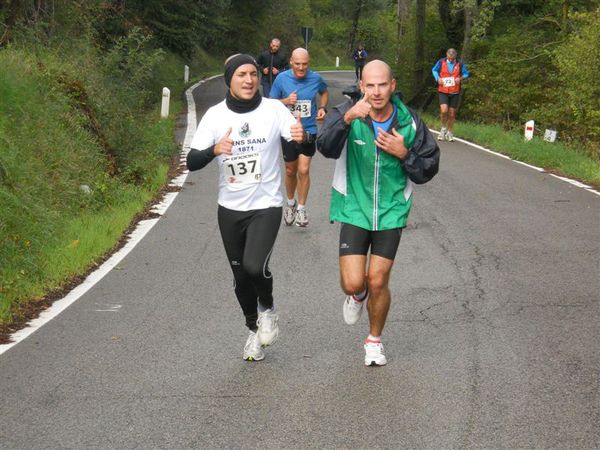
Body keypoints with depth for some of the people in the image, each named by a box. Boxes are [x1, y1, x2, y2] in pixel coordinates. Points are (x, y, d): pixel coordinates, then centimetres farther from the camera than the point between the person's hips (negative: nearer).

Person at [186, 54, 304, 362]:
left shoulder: (274, 110, -8)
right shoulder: (216, 115, -3)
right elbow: (192, 162, -8)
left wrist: (301, 138, -37)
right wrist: (215, 149, -29)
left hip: (266, 206, -3)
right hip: (230, 209, 3)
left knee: (255, 266, -22)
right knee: (241, 278, 12)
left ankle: (267, 308, 10)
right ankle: (254, 330, 37)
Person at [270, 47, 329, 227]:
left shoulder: (316, 78, -7)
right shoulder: (282, 79, -10)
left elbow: (324, 92, 16)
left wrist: (322, 108, -2)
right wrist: (286, 101, -19)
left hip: (309, 131, 0)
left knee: (304, 170, -8)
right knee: (291, 171, 14)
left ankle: (301, 209, 8)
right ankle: (291, 203, 38)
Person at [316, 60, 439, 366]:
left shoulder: (409, 122, -5)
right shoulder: (347, 114, -10)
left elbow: (429, 169, 2)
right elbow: (326, 148, -28)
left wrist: (404, 154, -17)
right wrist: (347, 119, -44)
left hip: (391, 213, 1)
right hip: (354, 211, -1)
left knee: (378, 283, 3)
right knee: (352, 283, -8)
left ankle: (374, 340, 29)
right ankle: (356, 295, 32)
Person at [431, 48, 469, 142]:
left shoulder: (460, 64, -2)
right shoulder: (441, 62, -3)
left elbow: (466, 74, 11)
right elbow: (434, 70, 13)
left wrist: (461, 78, -10)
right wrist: (438, 78, -4)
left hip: (455, 92, 1)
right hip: (443, 92, -1)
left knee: (452, 114, 7)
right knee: (444, 110, -20)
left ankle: (449, 133, 26)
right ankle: (443, 128, 6)